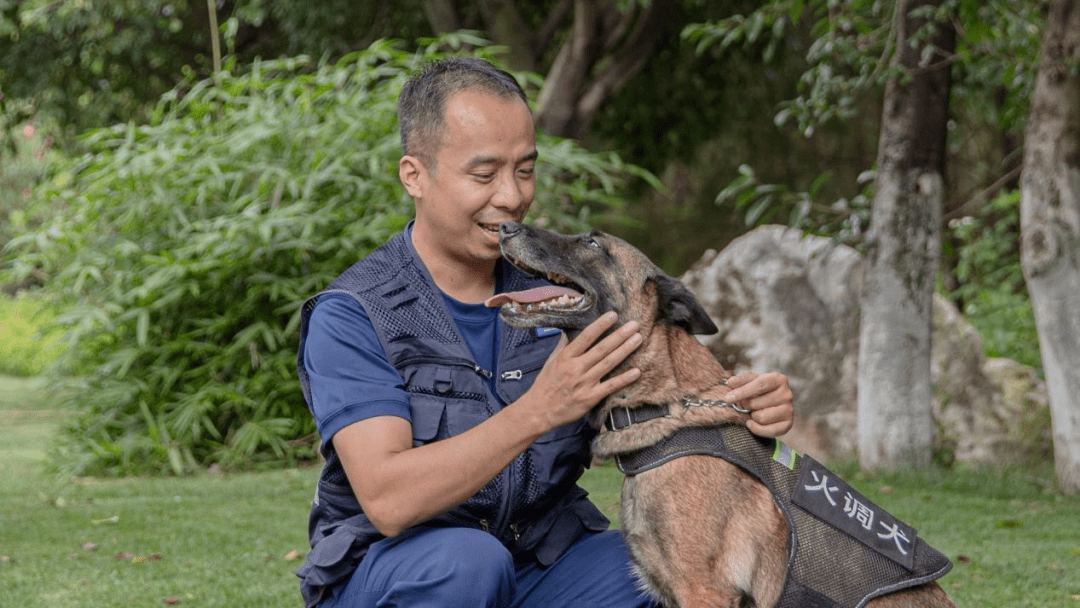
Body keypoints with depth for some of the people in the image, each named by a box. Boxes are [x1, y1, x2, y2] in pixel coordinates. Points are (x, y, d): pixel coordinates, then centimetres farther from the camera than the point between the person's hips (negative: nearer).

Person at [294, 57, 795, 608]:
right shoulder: (350, 317, -14)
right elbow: (388, 501, -27)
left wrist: (745, 401, -22)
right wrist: (539, 410, -36)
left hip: (540, 560, 4)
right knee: (469, 560, -37)